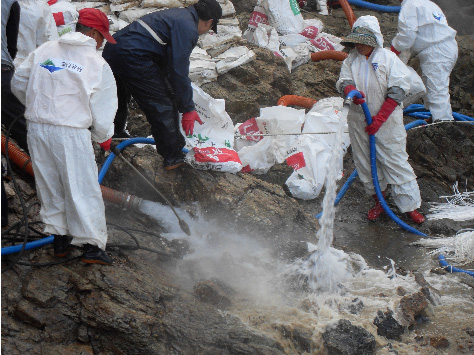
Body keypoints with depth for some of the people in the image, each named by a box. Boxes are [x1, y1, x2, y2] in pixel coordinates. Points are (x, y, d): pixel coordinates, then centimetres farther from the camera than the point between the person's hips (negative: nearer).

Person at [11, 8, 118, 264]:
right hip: (71, 133, -5)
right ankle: (91, 245, 5)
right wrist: (103, 137, 16)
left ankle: (59, 238, 25)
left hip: (36, 128, 5)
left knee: (49, 186, 16)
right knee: (83, 189, 3)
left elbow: (18, 83, 15)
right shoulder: (98, 64, -4)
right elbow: (103, 111, -2)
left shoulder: (43, 50, 8)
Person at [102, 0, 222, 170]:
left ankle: (114, 134, 57)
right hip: (133, 58, -10)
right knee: (163, 105, 2)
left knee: (120, 98, 33)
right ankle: (173, 157, 11)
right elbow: (179, 71, -13)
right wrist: (188, 108, -6)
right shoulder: (188, 29, -9)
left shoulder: (178, 15, 22)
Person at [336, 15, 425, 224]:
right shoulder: (351, 60, 6)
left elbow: (398, 90, -12)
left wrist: (380, 118, -18)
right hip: (359, 121, 4)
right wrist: (351, 90, -26)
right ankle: (378, 201, 28)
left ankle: (410, 206, 5)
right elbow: (343, 81, 1)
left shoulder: (388, 58, -7)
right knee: (365, 162, 10)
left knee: (395, 162, -3)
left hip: (387, 121, -4)